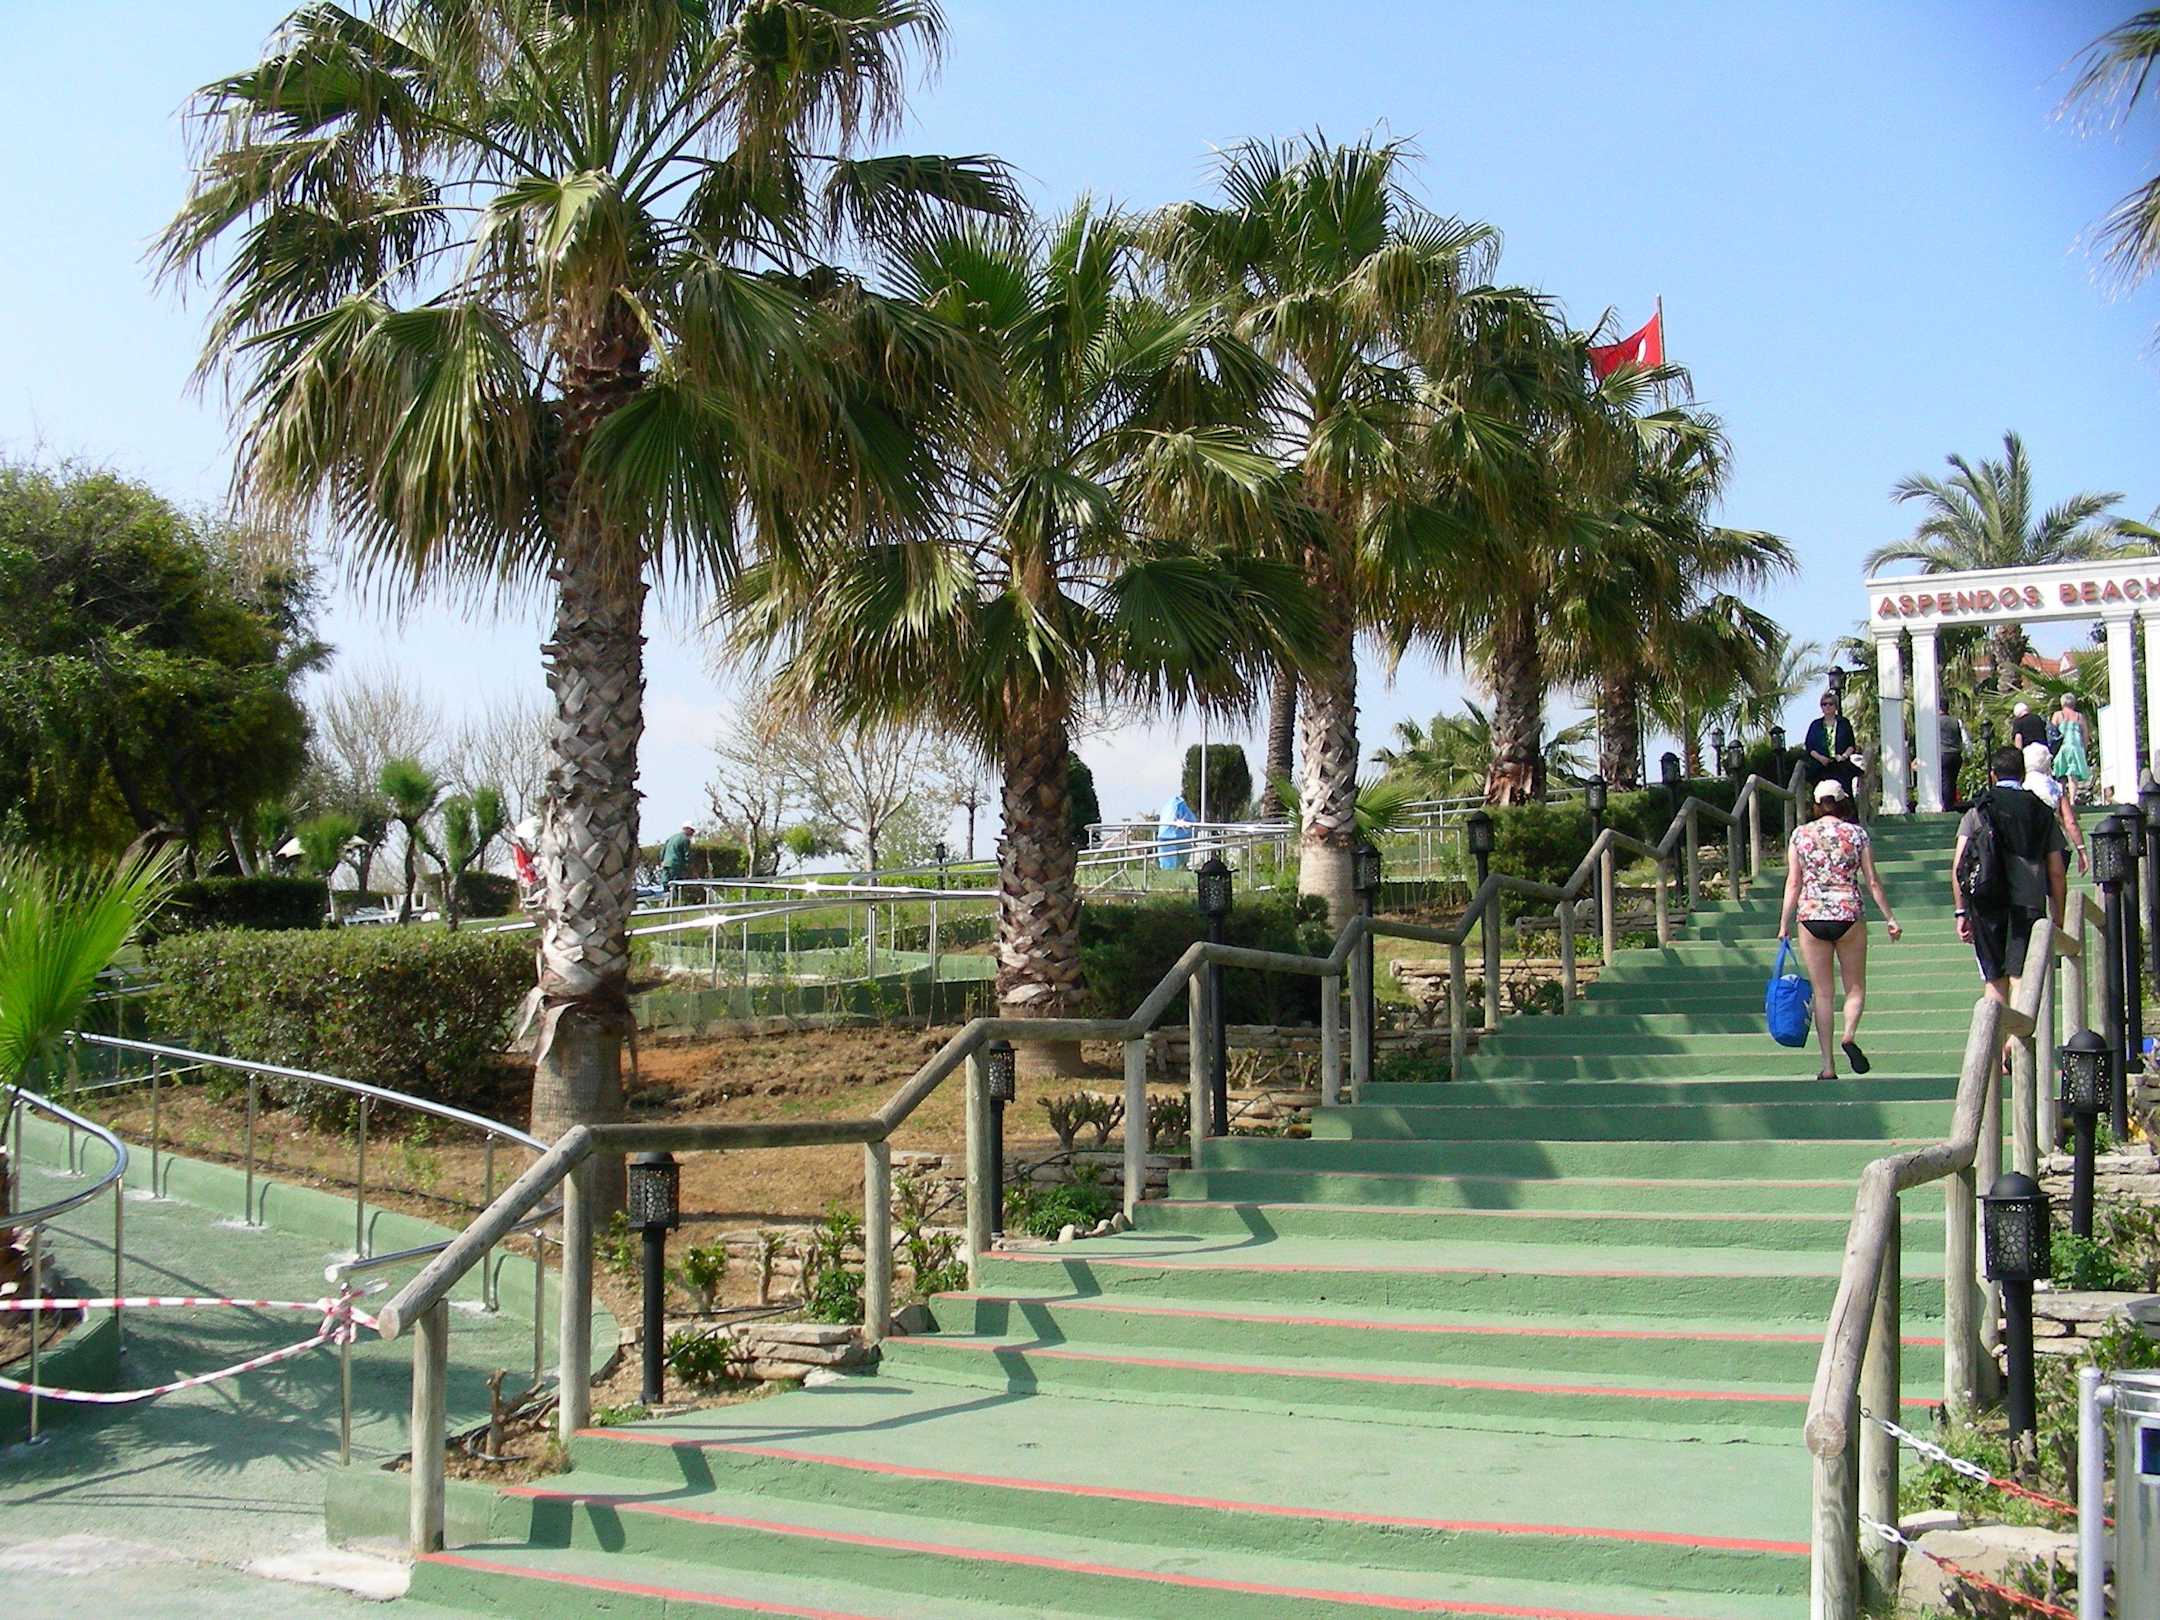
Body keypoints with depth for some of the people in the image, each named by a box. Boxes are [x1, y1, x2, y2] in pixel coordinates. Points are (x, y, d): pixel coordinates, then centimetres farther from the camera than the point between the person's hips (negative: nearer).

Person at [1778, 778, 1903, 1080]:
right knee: (1855, 987, 13)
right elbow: (1872, 882, 1)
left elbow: (1793, 883, 3)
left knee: (1822, 993, 7)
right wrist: (1889, 919, 9)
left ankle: (1828, 1066, 4)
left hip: (1811, 917, 1)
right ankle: (1850, 1035, -16)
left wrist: (1784, 923, 8)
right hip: (1848, 917, -1)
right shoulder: (1857, 833, 1)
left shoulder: (1800, 835, 3)